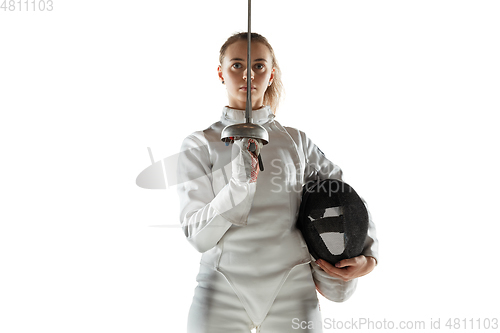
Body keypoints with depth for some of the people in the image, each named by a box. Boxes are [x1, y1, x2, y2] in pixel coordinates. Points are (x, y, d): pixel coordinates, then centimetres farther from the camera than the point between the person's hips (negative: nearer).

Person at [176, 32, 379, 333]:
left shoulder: (296, 141, 6)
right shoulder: (200, 144, 1)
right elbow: (198, 235, -7)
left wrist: (369, 257, 5)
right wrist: (240, 183, -21)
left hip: (291, 295, 1)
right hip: (223, 293, -1)